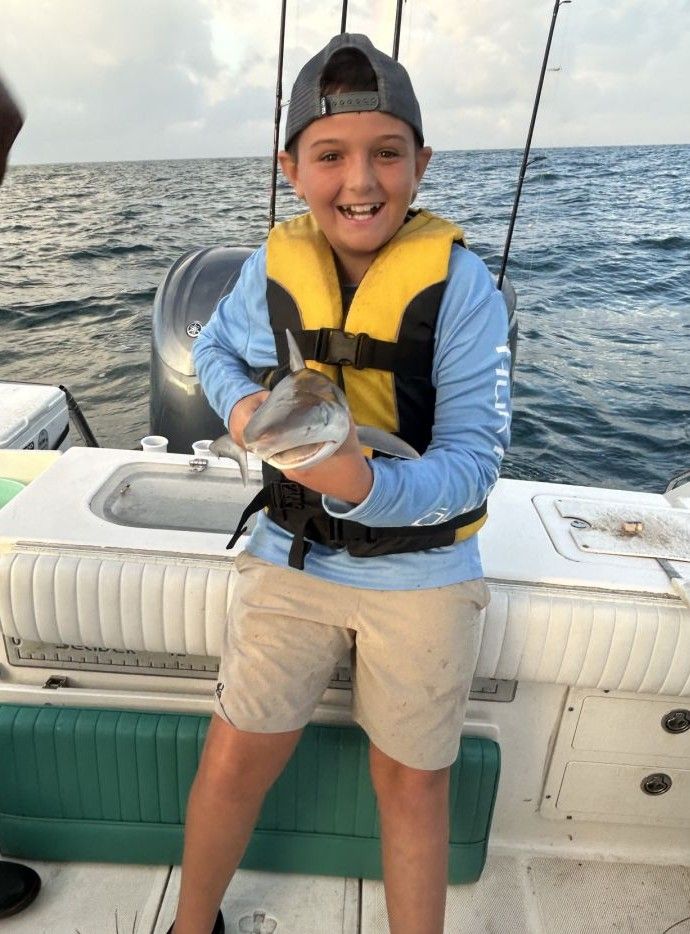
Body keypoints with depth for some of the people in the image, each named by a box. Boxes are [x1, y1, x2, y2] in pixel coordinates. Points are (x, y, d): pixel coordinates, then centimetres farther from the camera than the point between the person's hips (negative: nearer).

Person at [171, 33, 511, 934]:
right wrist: (240, 403, -9)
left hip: (421, 575, -2)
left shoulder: (461, 285, -16)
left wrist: (366, 485, -40)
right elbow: (213, 347, 13)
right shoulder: (272, 267, -7)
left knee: (412, 783, 16)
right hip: (290, 557, 3)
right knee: (234, 761, 12)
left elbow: (472, 461, -20)